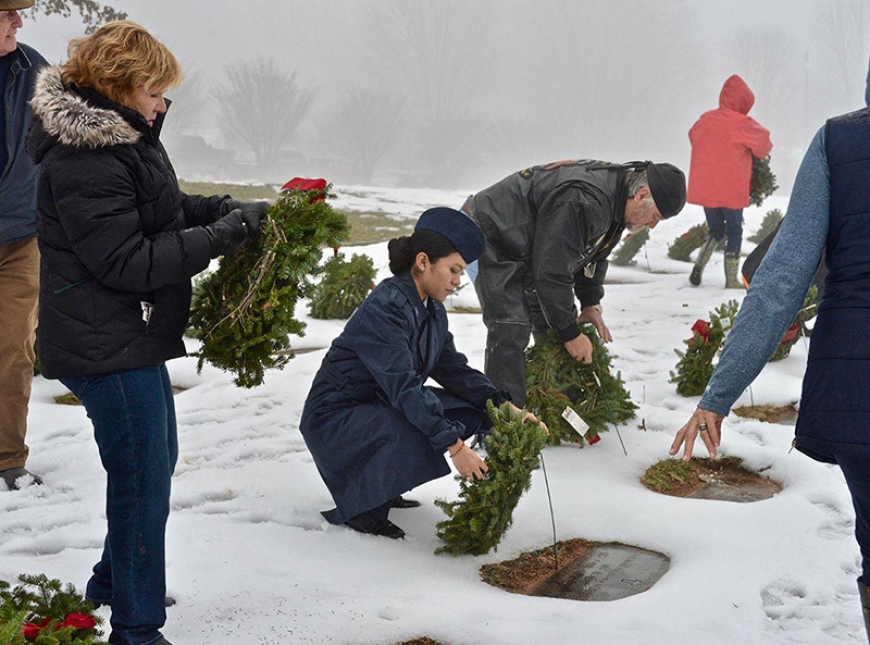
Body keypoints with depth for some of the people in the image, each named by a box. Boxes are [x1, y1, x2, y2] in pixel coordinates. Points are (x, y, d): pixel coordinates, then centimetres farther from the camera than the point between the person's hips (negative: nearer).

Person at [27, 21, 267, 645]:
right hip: (108, 347, -11)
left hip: (133, 338, 11)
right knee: (143, 481, -3)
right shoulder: (81, 163, -24)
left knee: (158, 459, 24)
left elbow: (162, 208, 18)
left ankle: (114, 582, 42)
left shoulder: (124, 137, 8)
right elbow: (130, 263, -26)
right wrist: (225, 233, -23)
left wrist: (225, 208, 1)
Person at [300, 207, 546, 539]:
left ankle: (382, 486, 8)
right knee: (421, 435, -35)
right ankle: (362, 508, -9)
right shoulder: (384, 307, -24)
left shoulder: (433, 312, 5)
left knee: (474, 410, -2)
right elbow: (404, 386, -31)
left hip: (379, 407, 10)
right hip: (335, 416, -9)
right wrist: (454, 446, -35)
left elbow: (454, 369, 4)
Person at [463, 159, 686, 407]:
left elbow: (593, 254, 13)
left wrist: (591, 303, 3)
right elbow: (552, 272, -32)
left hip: (526, 248, 10)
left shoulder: (615, 200, -3)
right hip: (490, 235, -10)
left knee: (551, 324, 9)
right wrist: (570, 333, -24)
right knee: (512, 328, -20)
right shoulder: (582, 201, -35)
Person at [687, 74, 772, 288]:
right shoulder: (742, 124, -11)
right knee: (734, 232, 10)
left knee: (715, 230, 20)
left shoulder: (705, 119, 2)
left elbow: (693, 136, 20)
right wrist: (759, 152, 24)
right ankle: (731, 279, 10)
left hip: (704, 189, 4)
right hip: (732, 190, -4)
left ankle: (699, 264, 1)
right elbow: (764, 141, 3)